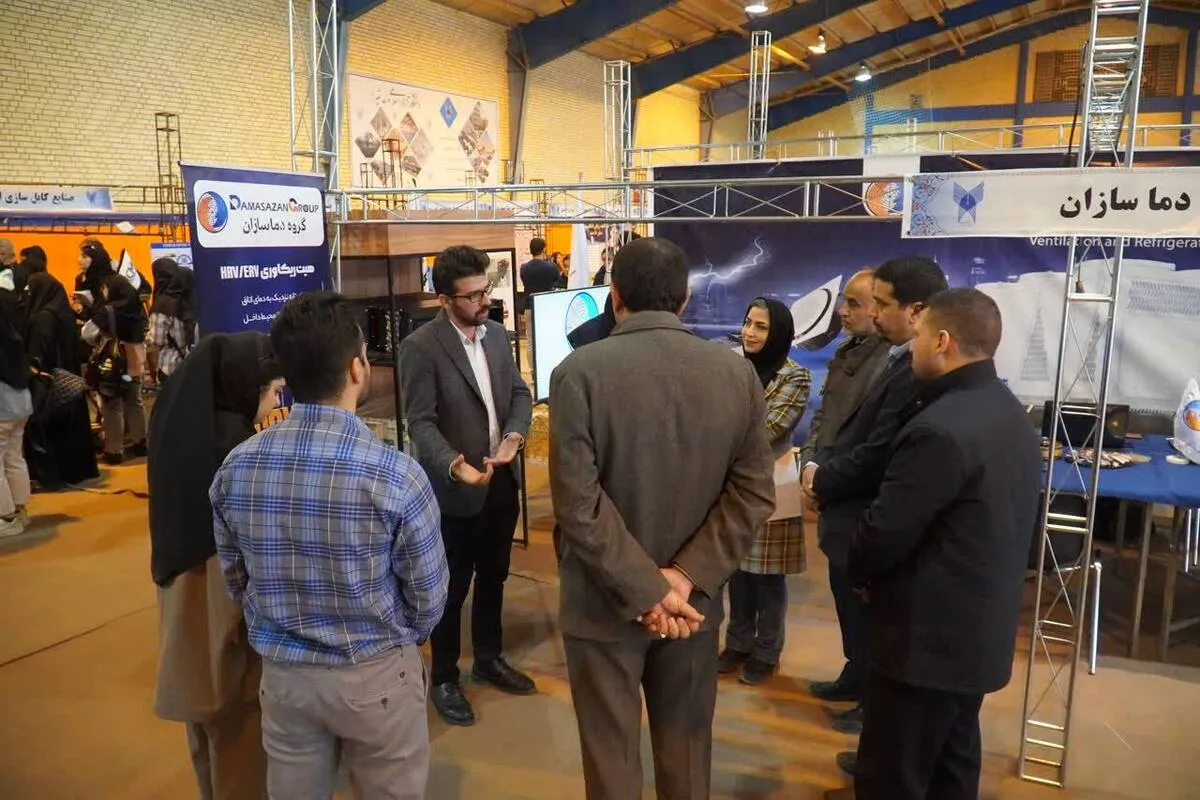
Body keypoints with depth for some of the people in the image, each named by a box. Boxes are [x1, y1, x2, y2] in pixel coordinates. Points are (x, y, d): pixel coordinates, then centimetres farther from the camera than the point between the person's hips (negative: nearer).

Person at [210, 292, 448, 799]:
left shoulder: (236, 468, -11)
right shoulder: (395, 475, -24)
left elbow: (236, 581, 3)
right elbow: (428, 599, -12)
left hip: (282, 673, 4)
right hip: (376, 676, -3)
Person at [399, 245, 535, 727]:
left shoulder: (497, 335, 5)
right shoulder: (421, 347, -15)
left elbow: (520, 394, 7)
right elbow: (421, 422, -19)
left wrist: (514, 435, -13)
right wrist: (454, 466, -35)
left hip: (503, 480, 6)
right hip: (455, 488, -6)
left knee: (493, 578, 21)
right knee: (452, 588, 8)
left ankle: (489, 660, 40)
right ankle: (444, 679, 27)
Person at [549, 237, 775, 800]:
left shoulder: (580, 371, -16)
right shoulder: (738, 372, -4)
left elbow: (578, 504, -21)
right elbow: (753, 495, -7)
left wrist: (645, 591, -16)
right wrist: (685, 579, -12)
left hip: (604, 603, -3)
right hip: (694, 599, 3)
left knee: (612, 753, 14)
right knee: (687, 746, 22)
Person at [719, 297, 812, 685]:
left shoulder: (795, 376, -11)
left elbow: (768, 430, -18)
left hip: (770, 484, -4)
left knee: (767, 574, 7)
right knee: (737, 569, 14)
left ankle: (766, 653, 22)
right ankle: (738, 643, 29)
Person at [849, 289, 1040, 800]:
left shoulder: (940, 429, -24)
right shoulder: (1011, 415, 7)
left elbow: (884, 531, -22)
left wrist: (858, 573, 0)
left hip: (928, 634, -10)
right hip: (980, 628, 10)